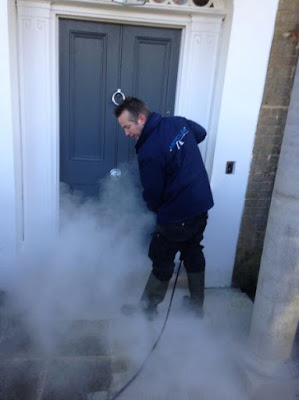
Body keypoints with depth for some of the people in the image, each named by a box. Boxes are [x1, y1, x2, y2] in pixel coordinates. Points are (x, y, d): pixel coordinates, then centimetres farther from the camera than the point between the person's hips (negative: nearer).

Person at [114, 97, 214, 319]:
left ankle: (148, 307, 29)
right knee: (193, 252, 22)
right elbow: (201, 133, 21)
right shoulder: (178, 122, -1)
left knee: (162, 260, 10)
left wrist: (154, 209, 8)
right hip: (203, 203, 8)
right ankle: (197, 304, 37)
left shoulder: (149, 153, -23)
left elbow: (153, 195, -14)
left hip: (177, 214, -8)